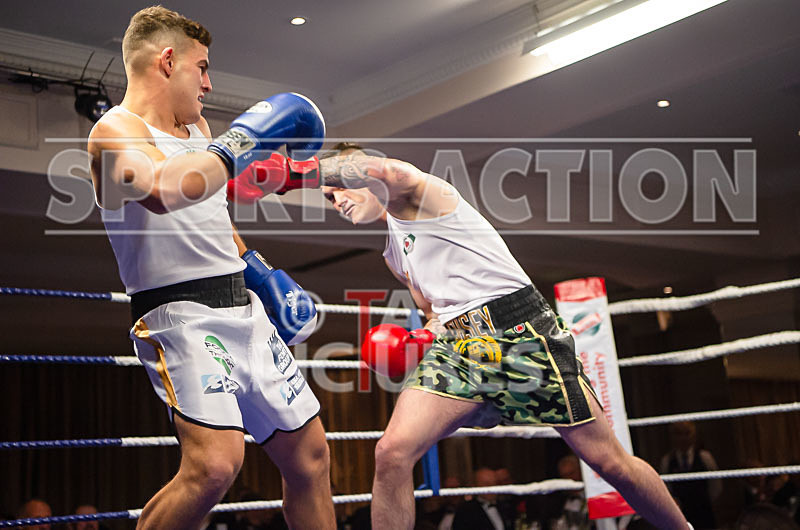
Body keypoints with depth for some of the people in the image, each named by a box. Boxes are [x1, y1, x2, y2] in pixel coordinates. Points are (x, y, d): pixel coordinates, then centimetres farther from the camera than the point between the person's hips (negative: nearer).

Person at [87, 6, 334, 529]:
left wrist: (263, 273, 24)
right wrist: (238, 144, -22)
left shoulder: (197, 126, 18)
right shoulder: (116, 130, -8)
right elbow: (162, 190, -32)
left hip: (243, 307, 9)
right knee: (215, 464, -26)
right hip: (181, 314, -8)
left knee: (309, 455, 11)